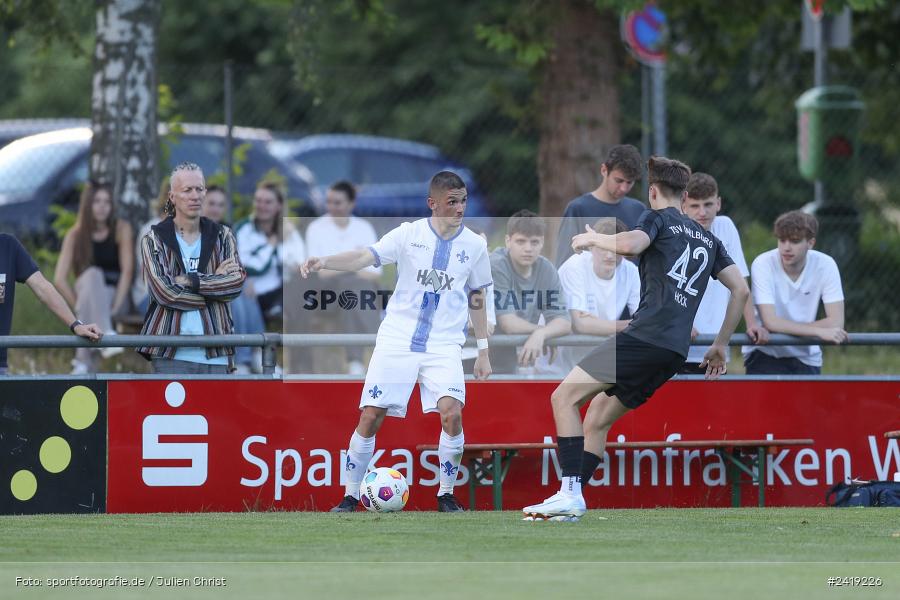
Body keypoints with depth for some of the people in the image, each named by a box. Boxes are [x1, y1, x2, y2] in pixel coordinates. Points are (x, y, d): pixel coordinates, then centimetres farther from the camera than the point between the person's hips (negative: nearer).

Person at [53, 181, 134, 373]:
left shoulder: (121, 229, 0)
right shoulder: (75, 235, 2)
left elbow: (127, 269, -9)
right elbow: (60, 279, -3)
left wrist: (115, 307, -19)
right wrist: (80, 306, -13)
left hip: (116, 298, 0)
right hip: (87, 294, 0)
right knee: (93, 274, -33)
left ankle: (83, 360, -39)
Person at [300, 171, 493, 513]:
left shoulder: (474, 245, 4)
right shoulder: (409, 234, -3)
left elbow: (477, 299, 14)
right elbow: (366, 257, -13)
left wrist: (483, 351, 15)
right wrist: (324, 262, -31)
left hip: (444, 346, 0)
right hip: (397, 340, 0)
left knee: (451, 413, -20)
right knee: (370, 417, -4)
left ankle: (446, 494, -3)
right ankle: (350, 495, 10)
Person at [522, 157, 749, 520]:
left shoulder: (658, 218, 4)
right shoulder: (707, 239, 25)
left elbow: (630, 245, -18)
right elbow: (741, 290, 23)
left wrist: (592, 238, 1)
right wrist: (720, 346, 27)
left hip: (645, 336, -8)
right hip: (676, 352, 8)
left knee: (564, 397, -7)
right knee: (597, 419, 17)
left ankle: (570, 493, -19)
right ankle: (571, 502, 9)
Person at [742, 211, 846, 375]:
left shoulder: (825, 265, -11)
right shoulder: (763, 264, -17)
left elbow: (836, 322, -16)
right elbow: (770, 322, -27)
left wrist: (786, 327, -22)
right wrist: (819, 331, -33)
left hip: (805, 356, 3)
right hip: (765, 354, -3)